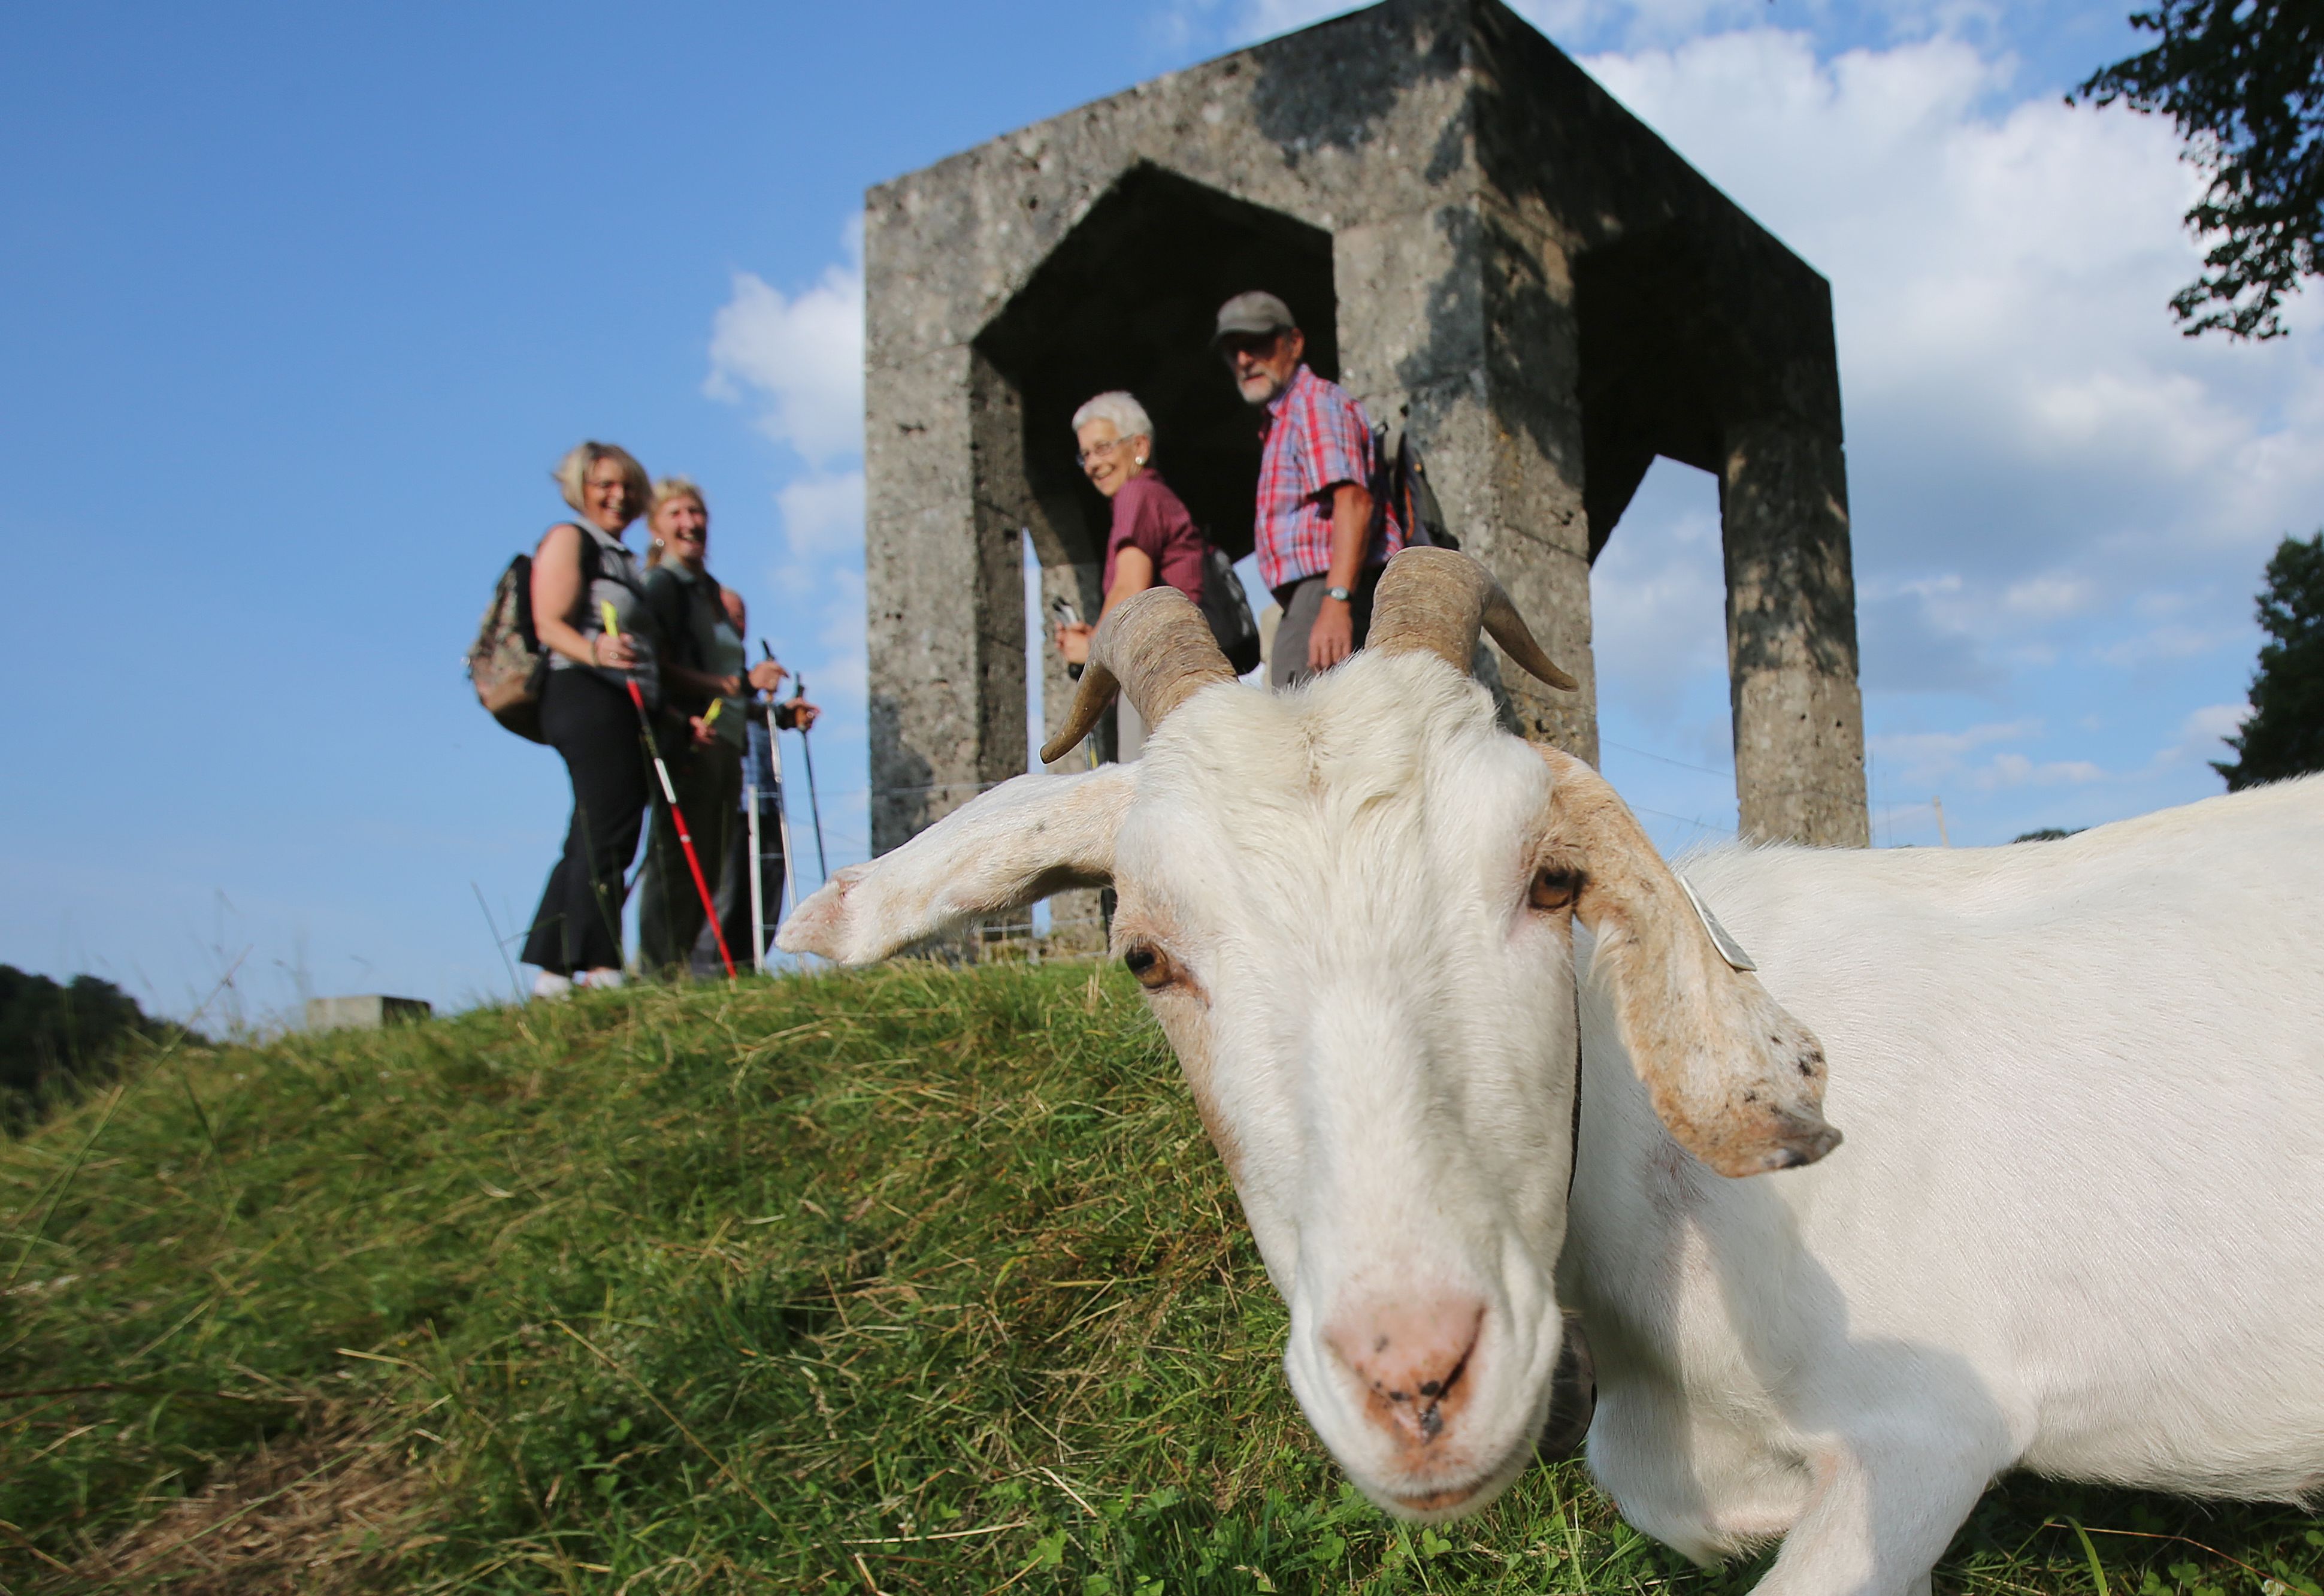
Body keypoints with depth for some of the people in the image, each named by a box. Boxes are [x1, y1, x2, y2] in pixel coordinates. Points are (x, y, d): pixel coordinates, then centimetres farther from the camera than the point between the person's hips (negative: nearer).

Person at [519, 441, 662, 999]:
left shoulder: (625, 559, 28)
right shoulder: (567, 539, 3)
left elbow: (649, 653, 27)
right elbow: (550, 627, -11)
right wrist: (595, 651, -31)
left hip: (625, 708, 8)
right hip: (587, 697, -8)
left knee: (593, 842, 5)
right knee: (605, 835, -14)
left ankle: (550, 971, 6)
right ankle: (600, 968, -16)